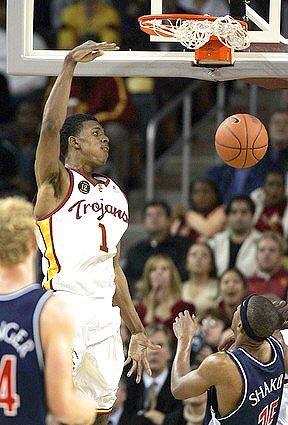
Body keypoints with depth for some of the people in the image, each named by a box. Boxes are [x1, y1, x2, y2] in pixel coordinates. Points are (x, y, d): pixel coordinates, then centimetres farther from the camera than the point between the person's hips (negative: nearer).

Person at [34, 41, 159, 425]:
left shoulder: (116, 195, 20)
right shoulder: (58, 182, -1)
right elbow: (51, 126, -20)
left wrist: (138, 331, 22)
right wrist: (69, 65, -25)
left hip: (106, 311, 7)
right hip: (64, 304, -7)